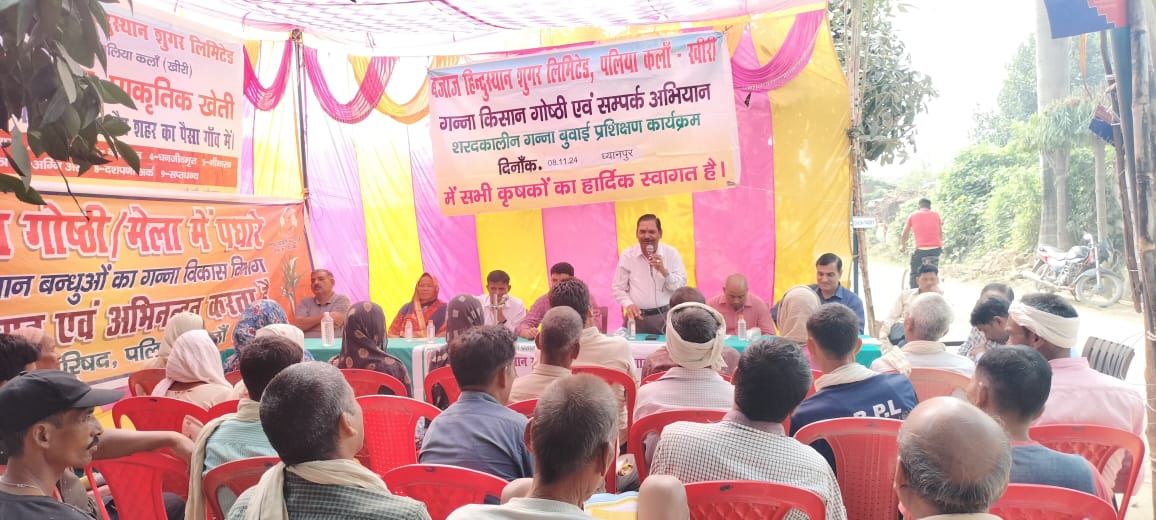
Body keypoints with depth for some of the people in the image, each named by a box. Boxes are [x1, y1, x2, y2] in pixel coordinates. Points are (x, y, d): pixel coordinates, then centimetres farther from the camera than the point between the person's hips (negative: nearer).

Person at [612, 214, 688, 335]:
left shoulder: (672, 253, 1)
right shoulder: (627, 255, 1)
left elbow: (681, 286, -2)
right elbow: (619, 288, 6)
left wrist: (664, 271, -17)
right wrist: (628, 304, -12)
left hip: (666, 316, 0)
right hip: (637, 317, 0)